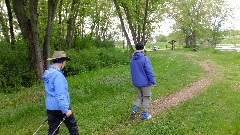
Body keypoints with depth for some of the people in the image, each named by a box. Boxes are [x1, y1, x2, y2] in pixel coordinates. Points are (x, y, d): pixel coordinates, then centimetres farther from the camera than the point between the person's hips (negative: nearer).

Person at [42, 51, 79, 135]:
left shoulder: (48, 73, 8)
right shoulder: (58, 75, -22)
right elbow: (60, 95, -25)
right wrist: (66, 110, -23)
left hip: (50, 106, 8)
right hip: (60, 107, -8)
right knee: (72, 126, 12)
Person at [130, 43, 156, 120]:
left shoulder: (133, 59, 4)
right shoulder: (145, 59, -18)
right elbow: (149, 71, -19)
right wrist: (153, 81, -13)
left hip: (136, 82, 6)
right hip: (145, 82, -6)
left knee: (139, 97, 21)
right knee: (146, 98, 8)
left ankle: (135, 109, 2)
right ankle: (145, 115, 13)